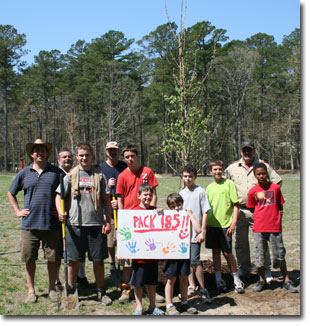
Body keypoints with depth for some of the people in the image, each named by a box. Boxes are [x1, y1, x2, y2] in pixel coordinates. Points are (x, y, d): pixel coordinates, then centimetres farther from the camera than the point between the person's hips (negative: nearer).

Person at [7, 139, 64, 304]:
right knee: (29, 259, 7)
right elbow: (11, 194, 19)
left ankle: (52, 289, 21)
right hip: (29, 224, 1)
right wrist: (17, 211, 11)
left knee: (53, 259, 5)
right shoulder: (24, 173, 7)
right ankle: (31, 291, 21)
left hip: (52, 224, -1)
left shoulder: (57, 172, 4)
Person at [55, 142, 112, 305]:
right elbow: (59, 195, 7)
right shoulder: (70, 175, 6)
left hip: (96, 224, 0)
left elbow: (106, 200, 6)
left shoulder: (99, 175, 5)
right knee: (74, 260, 7)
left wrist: (108, 221, 0)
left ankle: (101, 292, 21)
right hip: (75, 224, 0)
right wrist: (60, 212, -11)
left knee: (98, 260, 7)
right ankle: (70, 291, 22)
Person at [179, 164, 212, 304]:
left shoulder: (200, 192, -5)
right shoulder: (181, 193, 11)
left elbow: (205, 213, -7)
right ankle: (191, 287, 23)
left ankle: (203, 289, 2)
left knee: (194, 261, -9)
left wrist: (202, 232, -11)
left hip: (195, 234, -6)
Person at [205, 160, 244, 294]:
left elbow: (236, 204, -6)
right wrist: (206, 224, 9)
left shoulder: (229, 184, -4)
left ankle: (236, 280, 16)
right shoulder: (209, 187, 10)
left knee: (227, 253, 0)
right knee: (215, 252, 9)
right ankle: (219, 280, 20)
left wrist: (233, 223, -12)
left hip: (225, 224, -4)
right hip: (212, 224, 4)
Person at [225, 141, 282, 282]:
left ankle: (266, 271, 8)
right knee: (240, 242, 9)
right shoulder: (232, 168, 8)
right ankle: (244, 270, 22)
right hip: (239, 210, 2)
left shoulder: (263, 166, 3)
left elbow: (278, 181, 8)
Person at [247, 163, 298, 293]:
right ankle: (261, 280, 22)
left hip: (275, 227, -1)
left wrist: (277, 217, -3)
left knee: (279, 255, 5)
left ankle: (286, 281, 17)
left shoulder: (275, 187, 1)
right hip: (259, 228, 1)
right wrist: (261, 218, 3)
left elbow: (280, 206, 9)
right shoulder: (253, 191, 1)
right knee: (260, 254, 7)